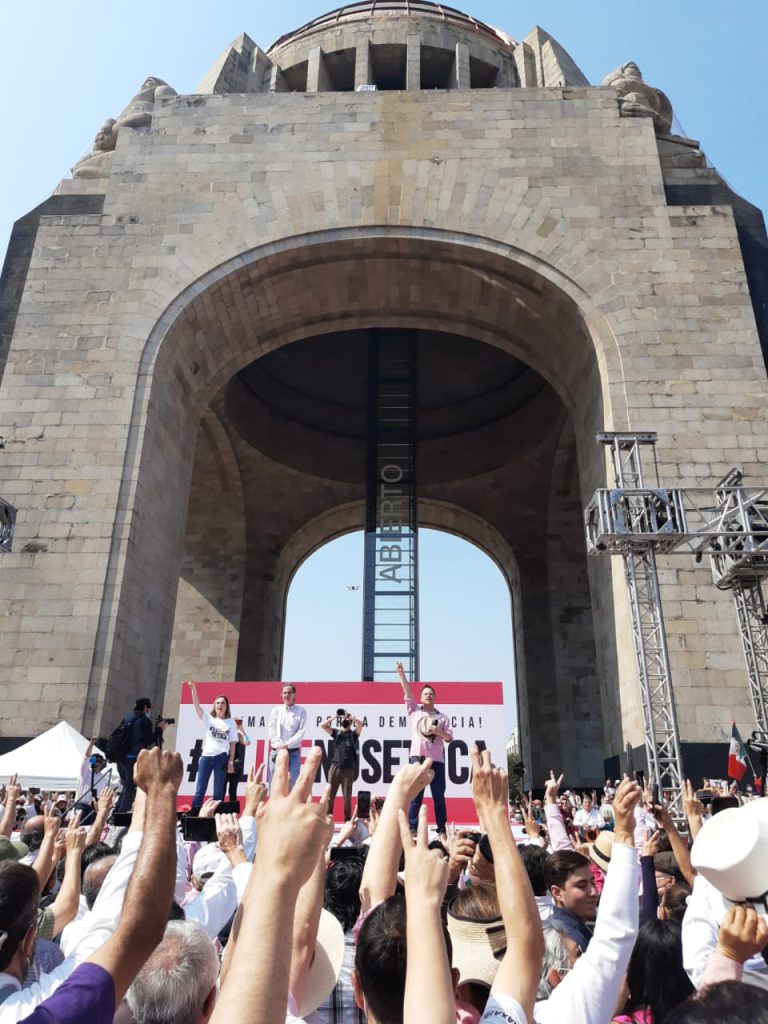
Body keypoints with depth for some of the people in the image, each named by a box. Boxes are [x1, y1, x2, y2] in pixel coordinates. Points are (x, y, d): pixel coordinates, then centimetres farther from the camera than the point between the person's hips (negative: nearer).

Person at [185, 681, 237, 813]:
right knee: (200, 790, 1)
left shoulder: (231, 722, 8)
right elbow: (197, 705, -4)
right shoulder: (209, 719, 8)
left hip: (222, 757, 0)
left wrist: (231, 761, -2)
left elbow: (232, 743, 6)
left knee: (218, 791, 3)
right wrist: (193, 688, -17)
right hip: (206, 756, 0)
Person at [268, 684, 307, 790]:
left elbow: (301, 733, -4)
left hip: (293, 752, -2)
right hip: (277, 752, 2)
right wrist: (279, 746, -10)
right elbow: (272, 731, 4)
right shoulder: (275, 710, 9)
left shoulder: (301, 711, 3)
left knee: (293, 783, -3)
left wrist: (286, 745, -13)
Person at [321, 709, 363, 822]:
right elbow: (322, 725, 0)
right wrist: (334, 717, -4)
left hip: (348, 769, -2)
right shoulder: (336, 733, 11)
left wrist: (349, 716, -11)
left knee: (347, 797, 3)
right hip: (335, 767, 2)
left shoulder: (354, 734, 5)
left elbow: (360, 724, -15)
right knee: (330, 794, 1)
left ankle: (347, 821, 10)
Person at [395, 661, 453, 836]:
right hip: (417, 757, 0)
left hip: (436, 759, 1)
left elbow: (449, 738, 7)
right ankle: (412, 828, 3)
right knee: (415, 795, 0)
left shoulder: (442, 717, 11)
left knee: (439, 796, 3)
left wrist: (438, 731, -11)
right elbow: (407, 692, 4)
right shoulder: (414, 711, 12)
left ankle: (442, 829, 9)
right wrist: (401, 673, -2)